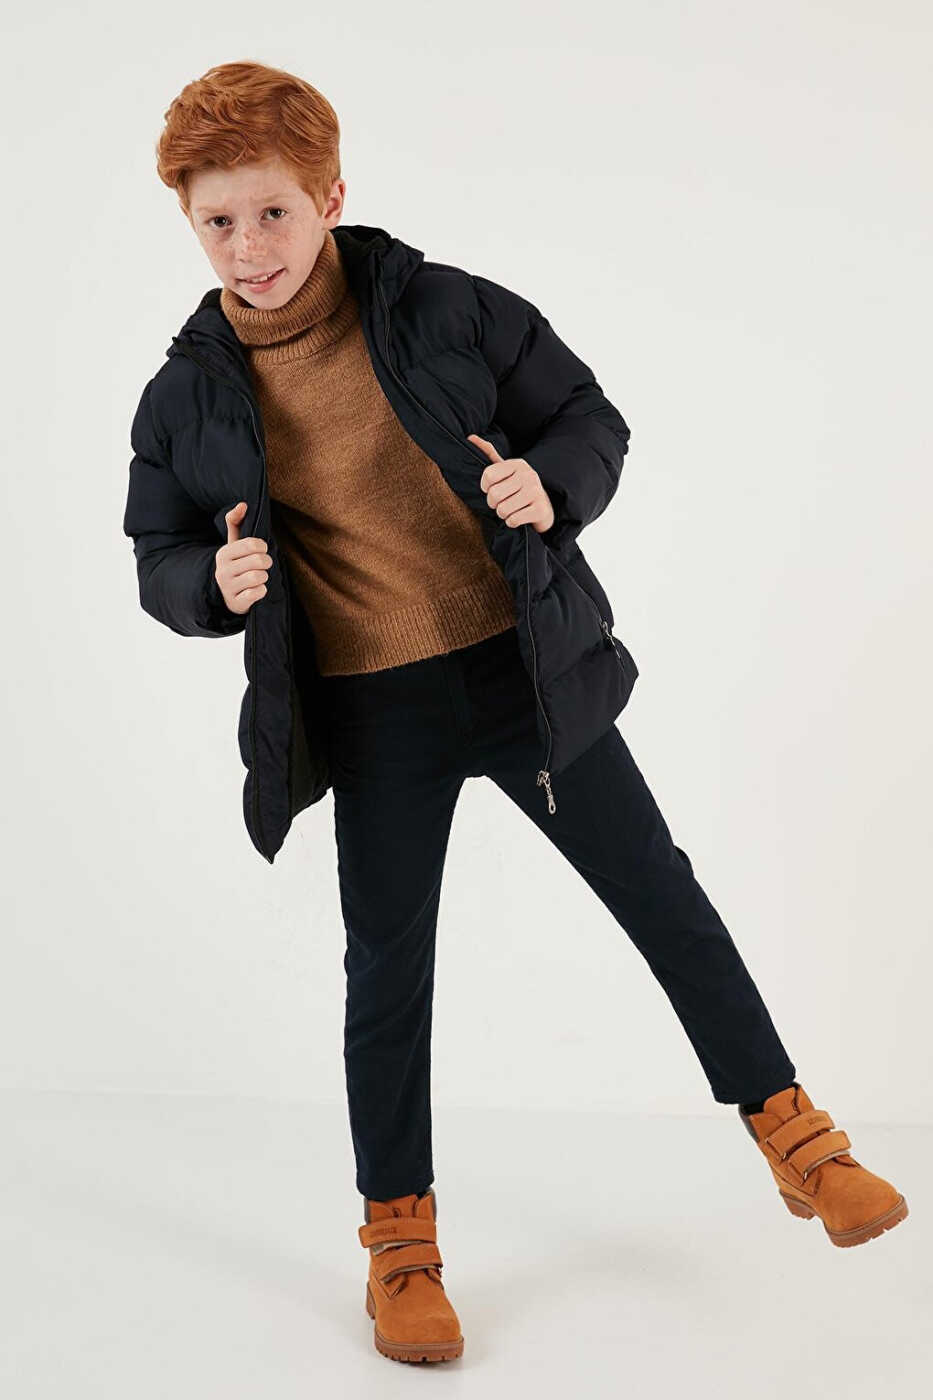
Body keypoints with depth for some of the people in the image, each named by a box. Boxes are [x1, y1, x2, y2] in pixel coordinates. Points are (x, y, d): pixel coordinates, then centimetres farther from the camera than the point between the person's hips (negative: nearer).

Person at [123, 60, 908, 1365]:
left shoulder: (451, 313, -8)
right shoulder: (188, 398, -4)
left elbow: (594, 420, 2)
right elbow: (160, 561, 7)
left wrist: (552, 487, -20)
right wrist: (217, 584, -16)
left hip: (525, 665, 0)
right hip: (373, 714, 0)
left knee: (665, 901, 8)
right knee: (389, 970, 8)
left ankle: (796, 1140, 26)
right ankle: (400, 1242, 26)